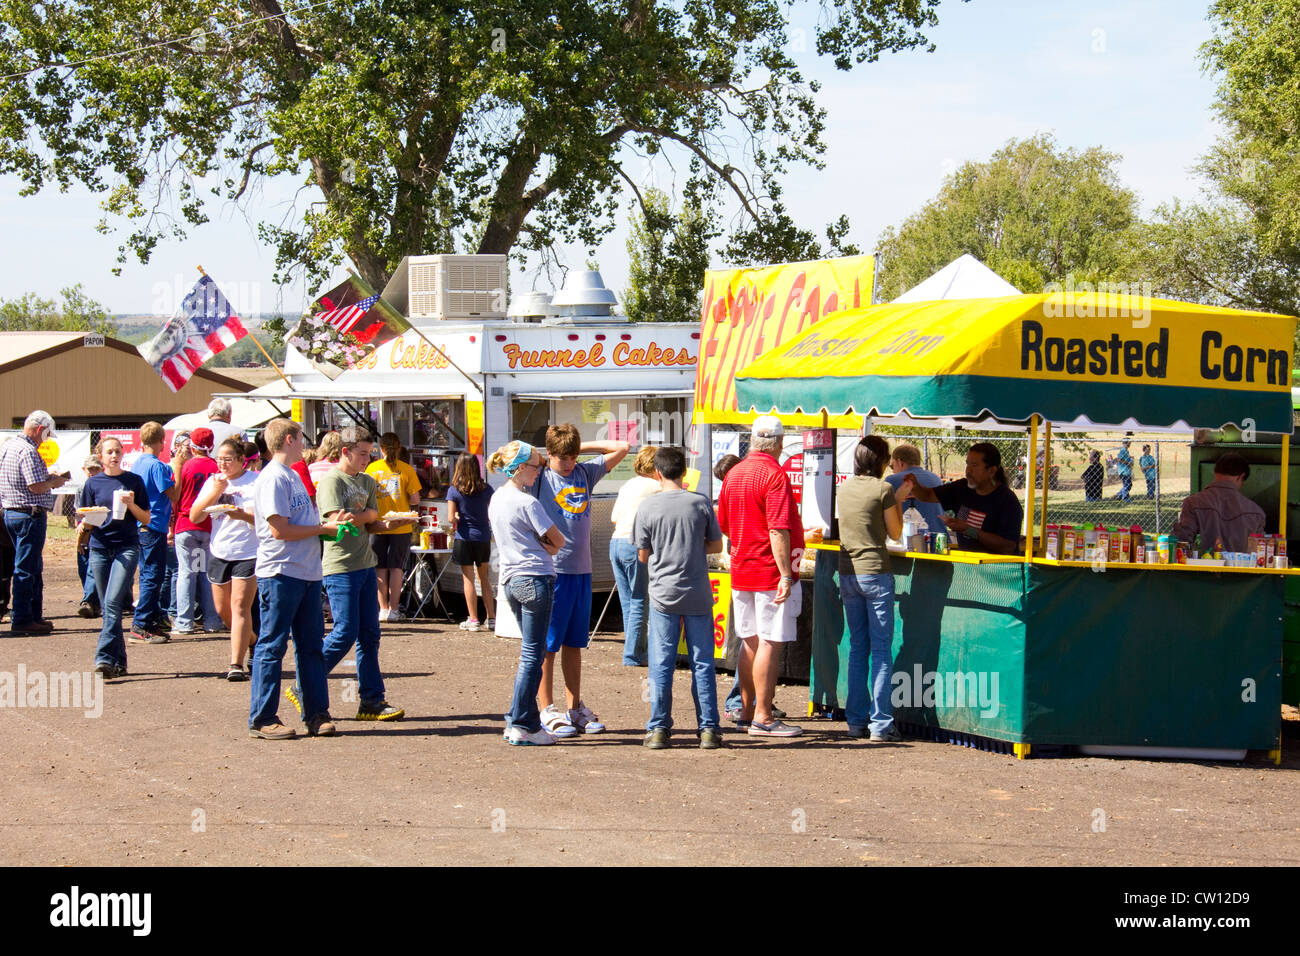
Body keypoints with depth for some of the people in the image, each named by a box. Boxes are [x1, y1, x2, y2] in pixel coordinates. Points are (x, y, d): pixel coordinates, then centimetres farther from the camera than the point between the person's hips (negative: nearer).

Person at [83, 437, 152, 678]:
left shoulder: (134, 481, 5)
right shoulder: (93, 483, 9)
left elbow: (146, 518, 7)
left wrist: (131, 504, -10)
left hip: (127, 547, -3)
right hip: (100, 548, 3)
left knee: (113, 602, -18)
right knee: (108, 606, 5)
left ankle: (105, 658, -22)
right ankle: (119, 662, 13)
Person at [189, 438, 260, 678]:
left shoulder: (257, 482, -5)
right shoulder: (213, 482, 10)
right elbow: (195, 516, 4)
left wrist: (244, 515, -27)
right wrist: (215, 492, -9)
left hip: (248, 552, -6)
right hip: (219, 553, 6)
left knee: (240, 606, -14)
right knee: (223, 610, 11)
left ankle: (236, 664, -15)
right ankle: (252, 643, 35)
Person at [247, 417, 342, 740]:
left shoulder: (293, 476, 17)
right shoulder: (272, 478, -13)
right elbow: (280, 529, -19)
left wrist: (325, 523, 7)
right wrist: (323, 528, -11)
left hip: (306, 573, 9)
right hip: (280, 575, -9)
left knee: (311, 646, 10)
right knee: (272, 646, -3)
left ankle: (317, 713, 15)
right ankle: (261, 719, 1)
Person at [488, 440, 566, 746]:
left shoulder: (496, 499, 11)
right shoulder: (527, 502, -14)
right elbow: (558, 542, -8)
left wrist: (540, 547, 7)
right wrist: (546, 547, 12)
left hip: (510, 580, 8)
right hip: (535, 580, -8)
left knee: (531, 652, 17)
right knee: (532, 654, -4)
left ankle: (520, 720, 17)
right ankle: (522, 726, -4)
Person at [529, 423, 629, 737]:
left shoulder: (585, 473, 11)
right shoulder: (540, 478, -2)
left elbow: (621, 448, 15)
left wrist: (582, 447, 10)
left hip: (581, 570, 5)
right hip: (552, 570, -5)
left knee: (574, 642, 12)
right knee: (547, 644, 0)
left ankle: (575, 708, 19)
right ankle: (547, 711, 5)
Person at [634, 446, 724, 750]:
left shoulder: (648, 506, -5)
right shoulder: (700, 503, -3)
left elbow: (642, 556, 1)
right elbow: (716, 545, 5)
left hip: (663, 594, -1)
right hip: (698, 595, 1)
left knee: (661, 664, 5)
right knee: (702, 663, 6)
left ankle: (658, 729, 6)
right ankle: (708, 729, 6)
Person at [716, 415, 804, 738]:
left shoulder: (734, 473, 10)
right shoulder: (773, 474, -14)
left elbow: (723, 525, 19)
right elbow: (778, 530, -21)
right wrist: (786, 575, -22)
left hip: (741, 571, 8)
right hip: (771, 572, -8)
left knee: (750, 641, 15)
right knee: (770, 643, -5)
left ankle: (747, 710, 21)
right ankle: (762, 717, -5)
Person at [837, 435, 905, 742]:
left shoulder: (843, 489, 8)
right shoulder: (883, 489, -9)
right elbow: (896, 533, -1)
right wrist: (900, 500, 11)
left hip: (848, 574, 6)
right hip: (875, 572, -5)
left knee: (857, 648, 12)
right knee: (882, 650, -1)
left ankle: (856, 720, 13)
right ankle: (880, 724, -3)